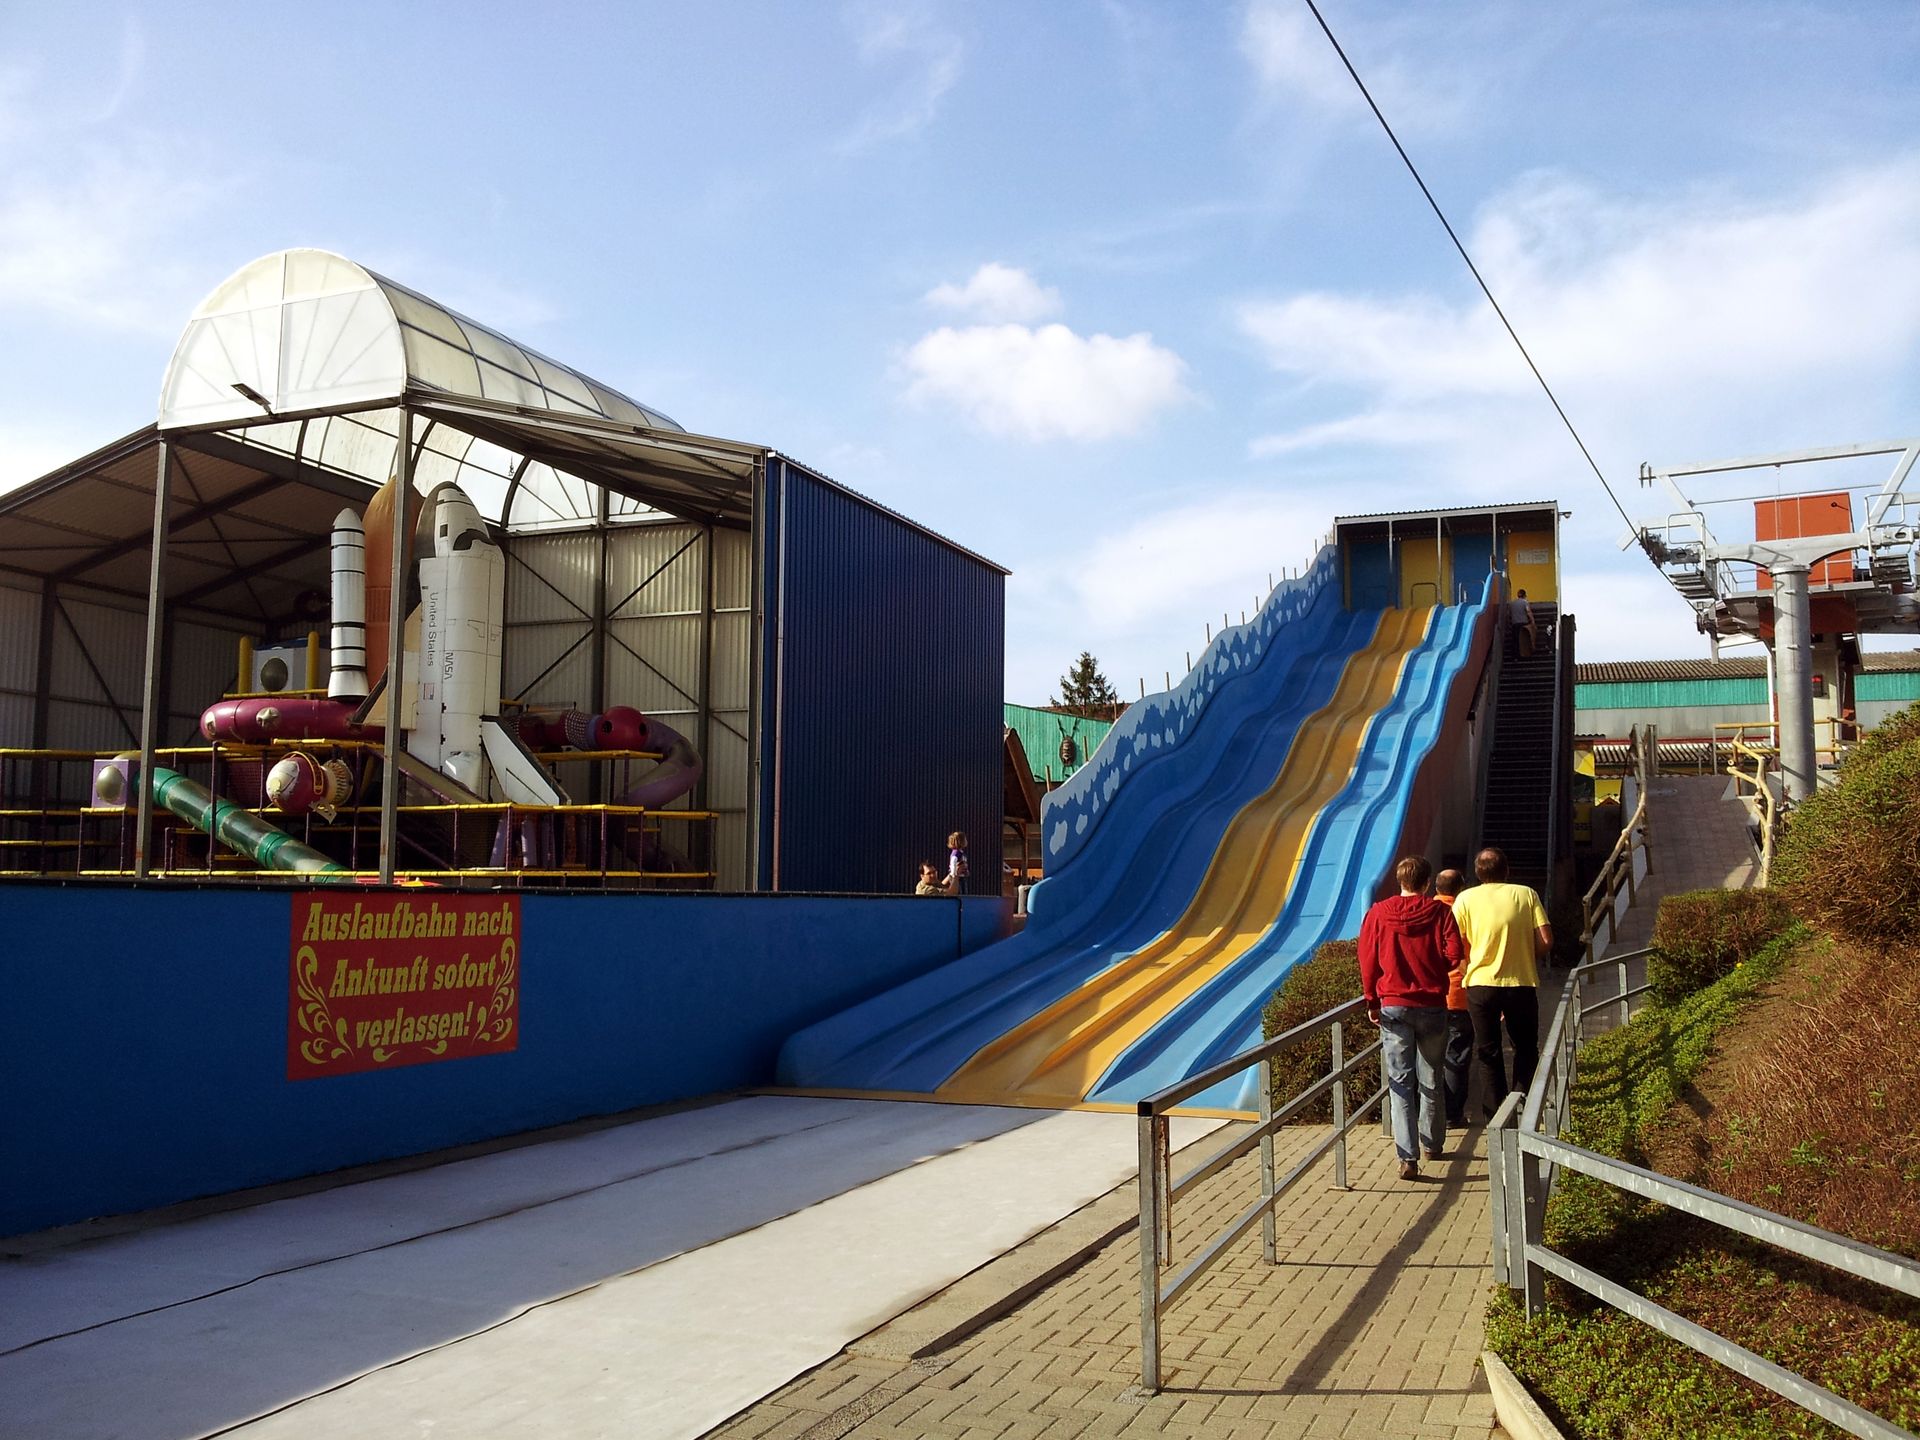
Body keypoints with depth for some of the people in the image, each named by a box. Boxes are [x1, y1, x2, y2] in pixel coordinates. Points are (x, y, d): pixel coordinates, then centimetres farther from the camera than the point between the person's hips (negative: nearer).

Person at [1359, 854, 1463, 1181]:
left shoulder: (1378, 914, -2)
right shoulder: (1439, 912, -5)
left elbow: (1368, 961, -1)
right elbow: (1454, 954, -10)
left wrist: (1372, 1002, 8)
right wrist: (1432, 964, 12)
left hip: (1393, 1006, 0)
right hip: (1432, 1007, 0)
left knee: (1400, 1082, 0)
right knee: (1430, 1080, 16)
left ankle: (1408, 1157, -9)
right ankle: (1432, 1145, 30)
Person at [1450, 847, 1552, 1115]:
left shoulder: (1466, 899, -2)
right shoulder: (1526, 894, 0)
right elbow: (1545, 942, -4)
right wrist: (1524, 957, 13)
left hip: (1480, 984, -1)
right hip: (1522, 983, 1)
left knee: (1487, 1052, 11)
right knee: (1526, 1049, 17)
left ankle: (1497, 1112, 14)